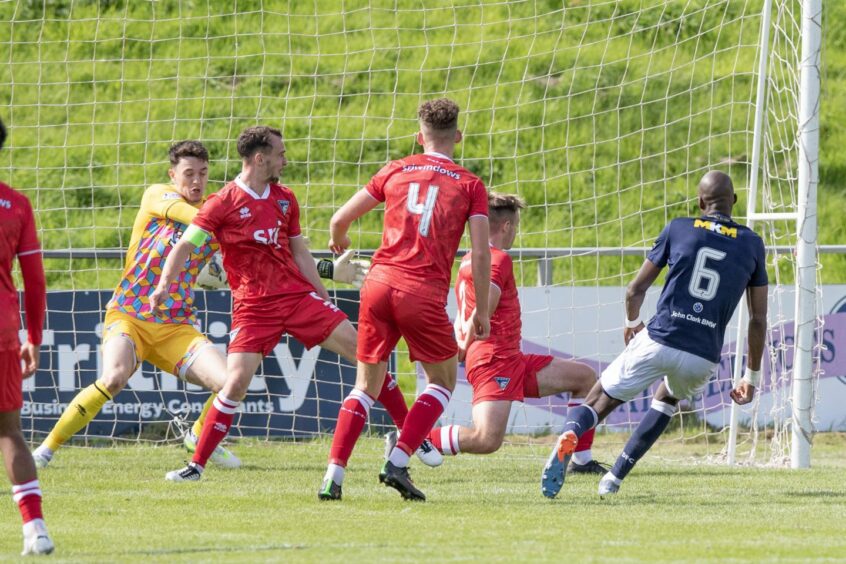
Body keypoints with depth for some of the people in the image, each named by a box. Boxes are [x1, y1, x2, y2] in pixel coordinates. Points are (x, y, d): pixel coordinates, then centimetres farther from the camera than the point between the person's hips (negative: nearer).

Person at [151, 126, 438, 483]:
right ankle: (196, 465, -5)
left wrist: (323, 299, 17)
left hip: (299, 295, 4)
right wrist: (164, 285, -21)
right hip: (253, 306, -4)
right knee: (236, 382, -17)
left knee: (359, 347, -5)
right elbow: (185, 246, -6)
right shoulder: (224, 203, -5)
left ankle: (408, 430, 4)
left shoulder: (285, 199, 12)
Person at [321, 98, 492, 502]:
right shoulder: (470, 185, 7)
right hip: (425, 294, -3)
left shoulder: (396, 171, 13)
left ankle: (333, 475, 3)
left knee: (366, 386, 14)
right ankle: (397, 462, -1)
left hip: (379, 284, 3)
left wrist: (338, 242, 38)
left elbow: (340, 219, 15)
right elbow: (480, 253, -1)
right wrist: (482, 312, 7)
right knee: (442, 382, 16)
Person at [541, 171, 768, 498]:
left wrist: (632, 322, 33)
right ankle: (615, 477, 23)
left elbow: (636, 289, 12)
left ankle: (569, 436, -28)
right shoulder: (751, 244, 10)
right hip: (703, 357, 2)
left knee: (599, 402, 9)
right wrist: (752, 376, 21)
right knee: (668, 399, 34)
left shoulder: (678, 229, 8)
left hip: (656, 342, -2)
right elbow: (759, 319, 11)